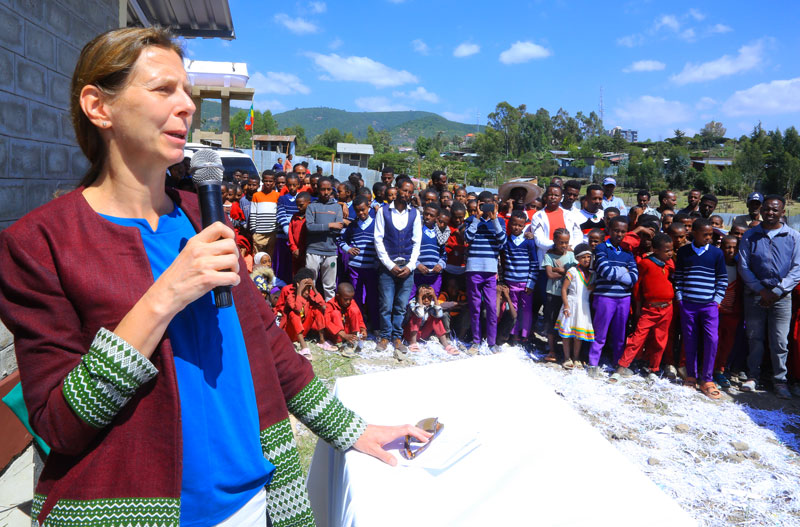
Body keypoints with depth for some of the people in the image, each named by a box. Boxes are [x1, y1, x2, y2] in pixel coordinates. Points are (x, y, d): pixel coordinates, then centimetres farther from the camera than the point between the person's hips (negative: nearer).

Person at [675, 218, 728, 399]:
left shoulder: (716, 253, 3)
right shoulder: (683, 251, 4)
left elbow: (722, 279, 7)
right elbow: (678, 276, 9)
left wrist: (717, 299, -1)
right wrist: (679, 297, 2)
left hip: (709, 305, -1)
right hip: (687, 304, 1)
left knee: (712, 339, -9)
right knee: (689, 340, 6)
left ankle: (707, 379, 3)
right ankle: (691, 376, 20)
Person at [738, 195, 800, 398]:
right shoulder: (750, 236, 3)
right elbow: (743, 267, 0)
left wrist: (776, 292, -10)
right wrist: (761, 290, -9)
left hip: (781, 296, 0)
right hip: (754, 294, 0)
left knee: (780, 341, 1)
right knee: (755, 337, 7)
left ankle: (780, 380, 15)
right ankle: (752, 375, 20)